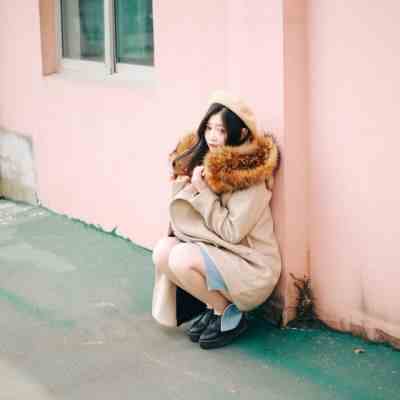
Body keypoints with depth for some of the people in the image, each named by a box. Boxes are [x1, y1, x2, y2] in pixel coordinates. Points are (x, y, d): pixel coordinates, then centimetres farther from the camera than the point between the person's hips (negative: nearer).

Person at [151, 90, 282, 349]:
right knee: (163, 249, -15)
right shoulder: (204, 159, 3)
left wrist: (203, 192, -21)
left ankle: (230, 316, -5)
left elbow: (232, 233, -20)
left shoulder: (251, 176, -19)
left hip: (251, 267, -7)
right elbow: (182, 216, 10)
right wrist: (184, 187, -9)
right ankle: (213, 304, 4)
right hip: (216, 253, 8)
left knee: (182, 259, -27)